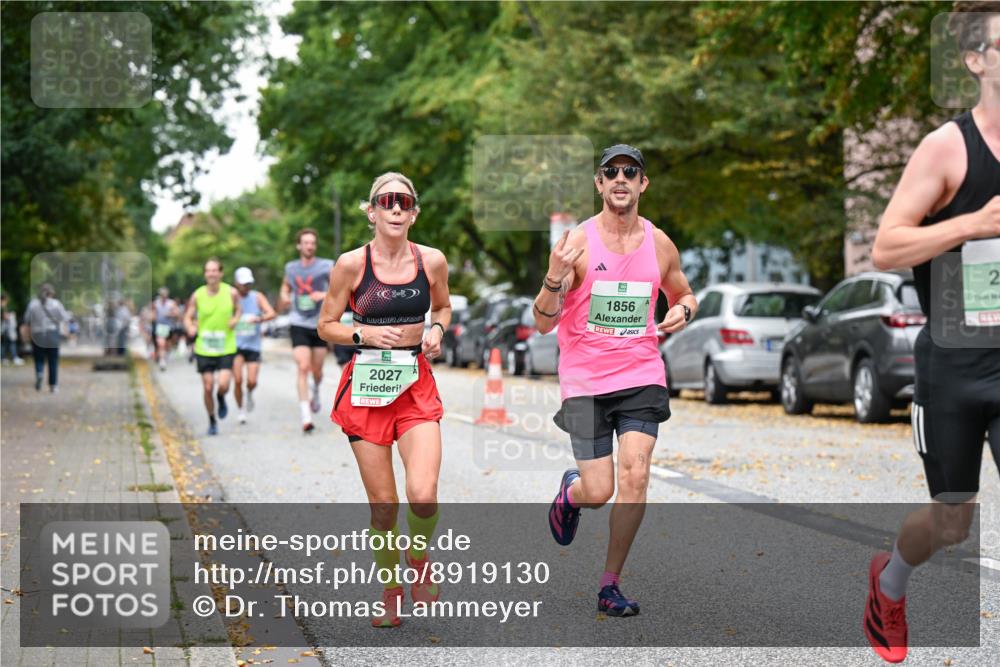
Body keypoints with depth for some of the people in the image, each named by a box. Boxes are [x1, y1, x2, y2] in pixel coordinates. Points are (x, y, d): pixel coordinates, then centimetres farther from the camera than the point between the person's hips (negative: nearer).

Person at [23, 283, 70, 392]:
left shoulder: (33, 303, -3)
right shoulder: (55, 304, -6)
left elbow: (27, 319, 0)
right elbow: (65, 318, -4)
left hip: (37, 335, 0)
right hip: (53, 335, 0)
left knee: (39, 359, 9)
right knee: (53, 361, 8)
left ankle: (39, 374, -22)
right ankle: (53, 385, 7)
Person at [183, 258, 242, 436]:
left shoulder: (231, 293, -6)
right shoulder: (197, 295, -5)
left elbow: (239, 309, 12)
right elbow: (188, 317, 2)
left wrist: (235, 319, -10)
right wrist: (190, 328, -20)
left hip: (226, 347, -1)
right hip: (204, 348, 1)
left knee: (223, 384, -15)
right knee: (208, 387, 1)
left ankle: (221, 399, 23)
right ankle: (212, 421, 23)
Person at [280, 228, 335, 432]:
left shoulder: (326, 266, -2)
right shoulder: (291, 268, 5)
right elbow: (285, 285, 23)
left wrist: (325, 295, -20)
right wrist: (284, 297, 1)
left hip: (320, 325, 0)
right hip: (299, 324, 0)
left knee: (317, 371, 11)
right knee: (303, 367, -15)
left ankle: (315, 392, 48)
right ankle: (305, 416, -18)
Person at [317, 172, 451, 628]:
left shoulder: (432, 261, 1)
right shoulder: (352, 264, -5)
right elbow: (326, 326, 3)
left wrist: (437, 330, 0)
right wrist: (366, 334, -14)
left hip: (417, 384, 1)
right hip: (366, 385, -1)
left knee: (423, 495, -16)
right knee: (382, 502, 2)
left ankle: (418, 559, 17)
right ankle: (390, 592, 23)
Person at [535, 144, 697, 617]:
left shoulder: (659, 244, 3)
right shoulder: (578, 242, -8)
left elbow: (683, 294, 22)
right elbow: (543, 323, -10)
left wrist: (683, 309, -3)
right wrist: (555, 277, -28)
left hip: (641, 377, 2)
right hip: (585, 381, -2)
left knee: (635, 475, -13)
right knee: (598, 492, -3)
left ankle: (610, 585, 2)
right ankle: (569, 491, 36)